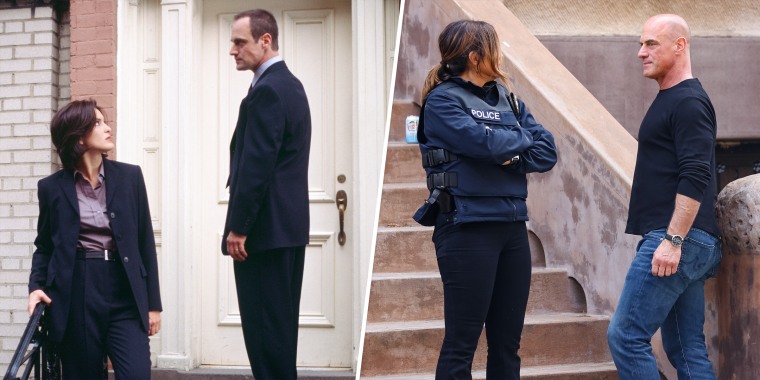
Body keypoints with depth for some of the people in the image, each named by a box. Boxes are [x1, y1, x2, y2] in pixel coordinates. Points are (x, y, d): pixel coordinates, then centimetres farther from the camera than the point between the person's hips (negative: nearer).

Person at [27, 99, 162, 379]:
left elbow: (145, 241, 6)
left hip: (125, 294, 0)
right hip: (75, 295, 0)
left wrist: (153, 303, 4)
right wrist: (36, 286, -6)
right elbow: (44, 245, 13)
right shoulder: (52, 187, 4)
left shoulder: (129, 176, 5)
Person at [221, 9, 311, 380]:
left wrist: (238, 227, -16)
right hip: (287, 224, 10)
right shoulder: (288, 84, 15)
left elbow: (256, 165, -21)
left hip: (265, 227, -10)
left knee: (264, 324, -4)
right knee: (279, 321, 15)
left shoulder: (267, 91, -16)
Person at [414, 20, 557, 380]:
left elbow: (547, 152, 7)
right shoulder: (442, 100, -5)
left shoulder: (507, 99, 15)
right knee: (461, 345, -1)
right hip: (468, 229, -7)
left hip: (513, 228, 7)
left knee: (507, 344, 12)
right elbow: (486, 143, -19)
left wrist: (511, 158, -12)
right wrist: (522, 138, 0)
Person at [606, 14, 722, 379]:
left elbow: (695, 178, -20)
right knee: (687, 348, 10)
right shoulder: (670, 100, 19)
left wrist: (673, 240, -23)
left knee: (625, 336, -9)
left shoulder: (688, 102, -11)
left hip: (675, 241, -10)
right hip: (681, 243, 10)